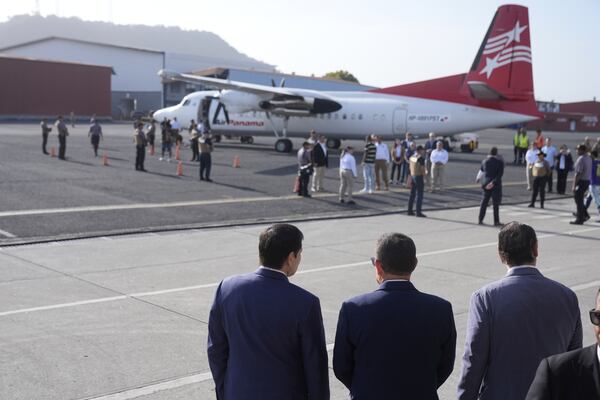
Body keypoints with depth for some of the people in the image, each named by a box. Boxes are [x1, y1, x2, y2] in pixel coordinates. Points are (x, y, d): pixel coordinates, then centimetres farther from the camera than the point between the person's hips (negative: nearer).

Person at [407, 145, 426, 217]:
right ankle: (418, 212, -5)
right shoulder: (421, 158, -17)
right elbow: (422, 168, -18)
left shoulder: (412, 157, 8)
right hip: (419, 177, -8)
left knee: (412, 194, 13)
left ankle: (410, 210, 15)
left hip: (412, 176, 8)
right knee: (419, 195, -4)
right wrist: (425, 173, 4)